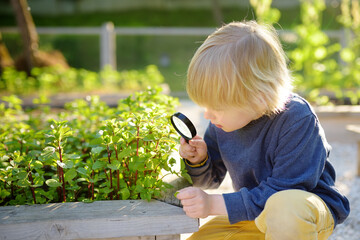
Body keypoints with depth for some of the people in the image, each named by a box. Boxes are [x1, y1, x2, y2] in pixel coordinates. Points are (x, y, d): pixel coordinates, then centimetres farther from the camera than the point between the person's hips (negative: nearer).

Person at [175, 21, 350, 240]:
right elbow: (210, 179, 9)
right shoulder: (224, 119, -6)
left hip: (308, 208, -7)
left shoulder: (297, 119, -26)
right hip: (253, 213, 7)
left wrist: (214, 204, -30)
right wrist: (198, 161, -15)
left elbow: (281, 194, -27)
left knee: (284, 207, -41)